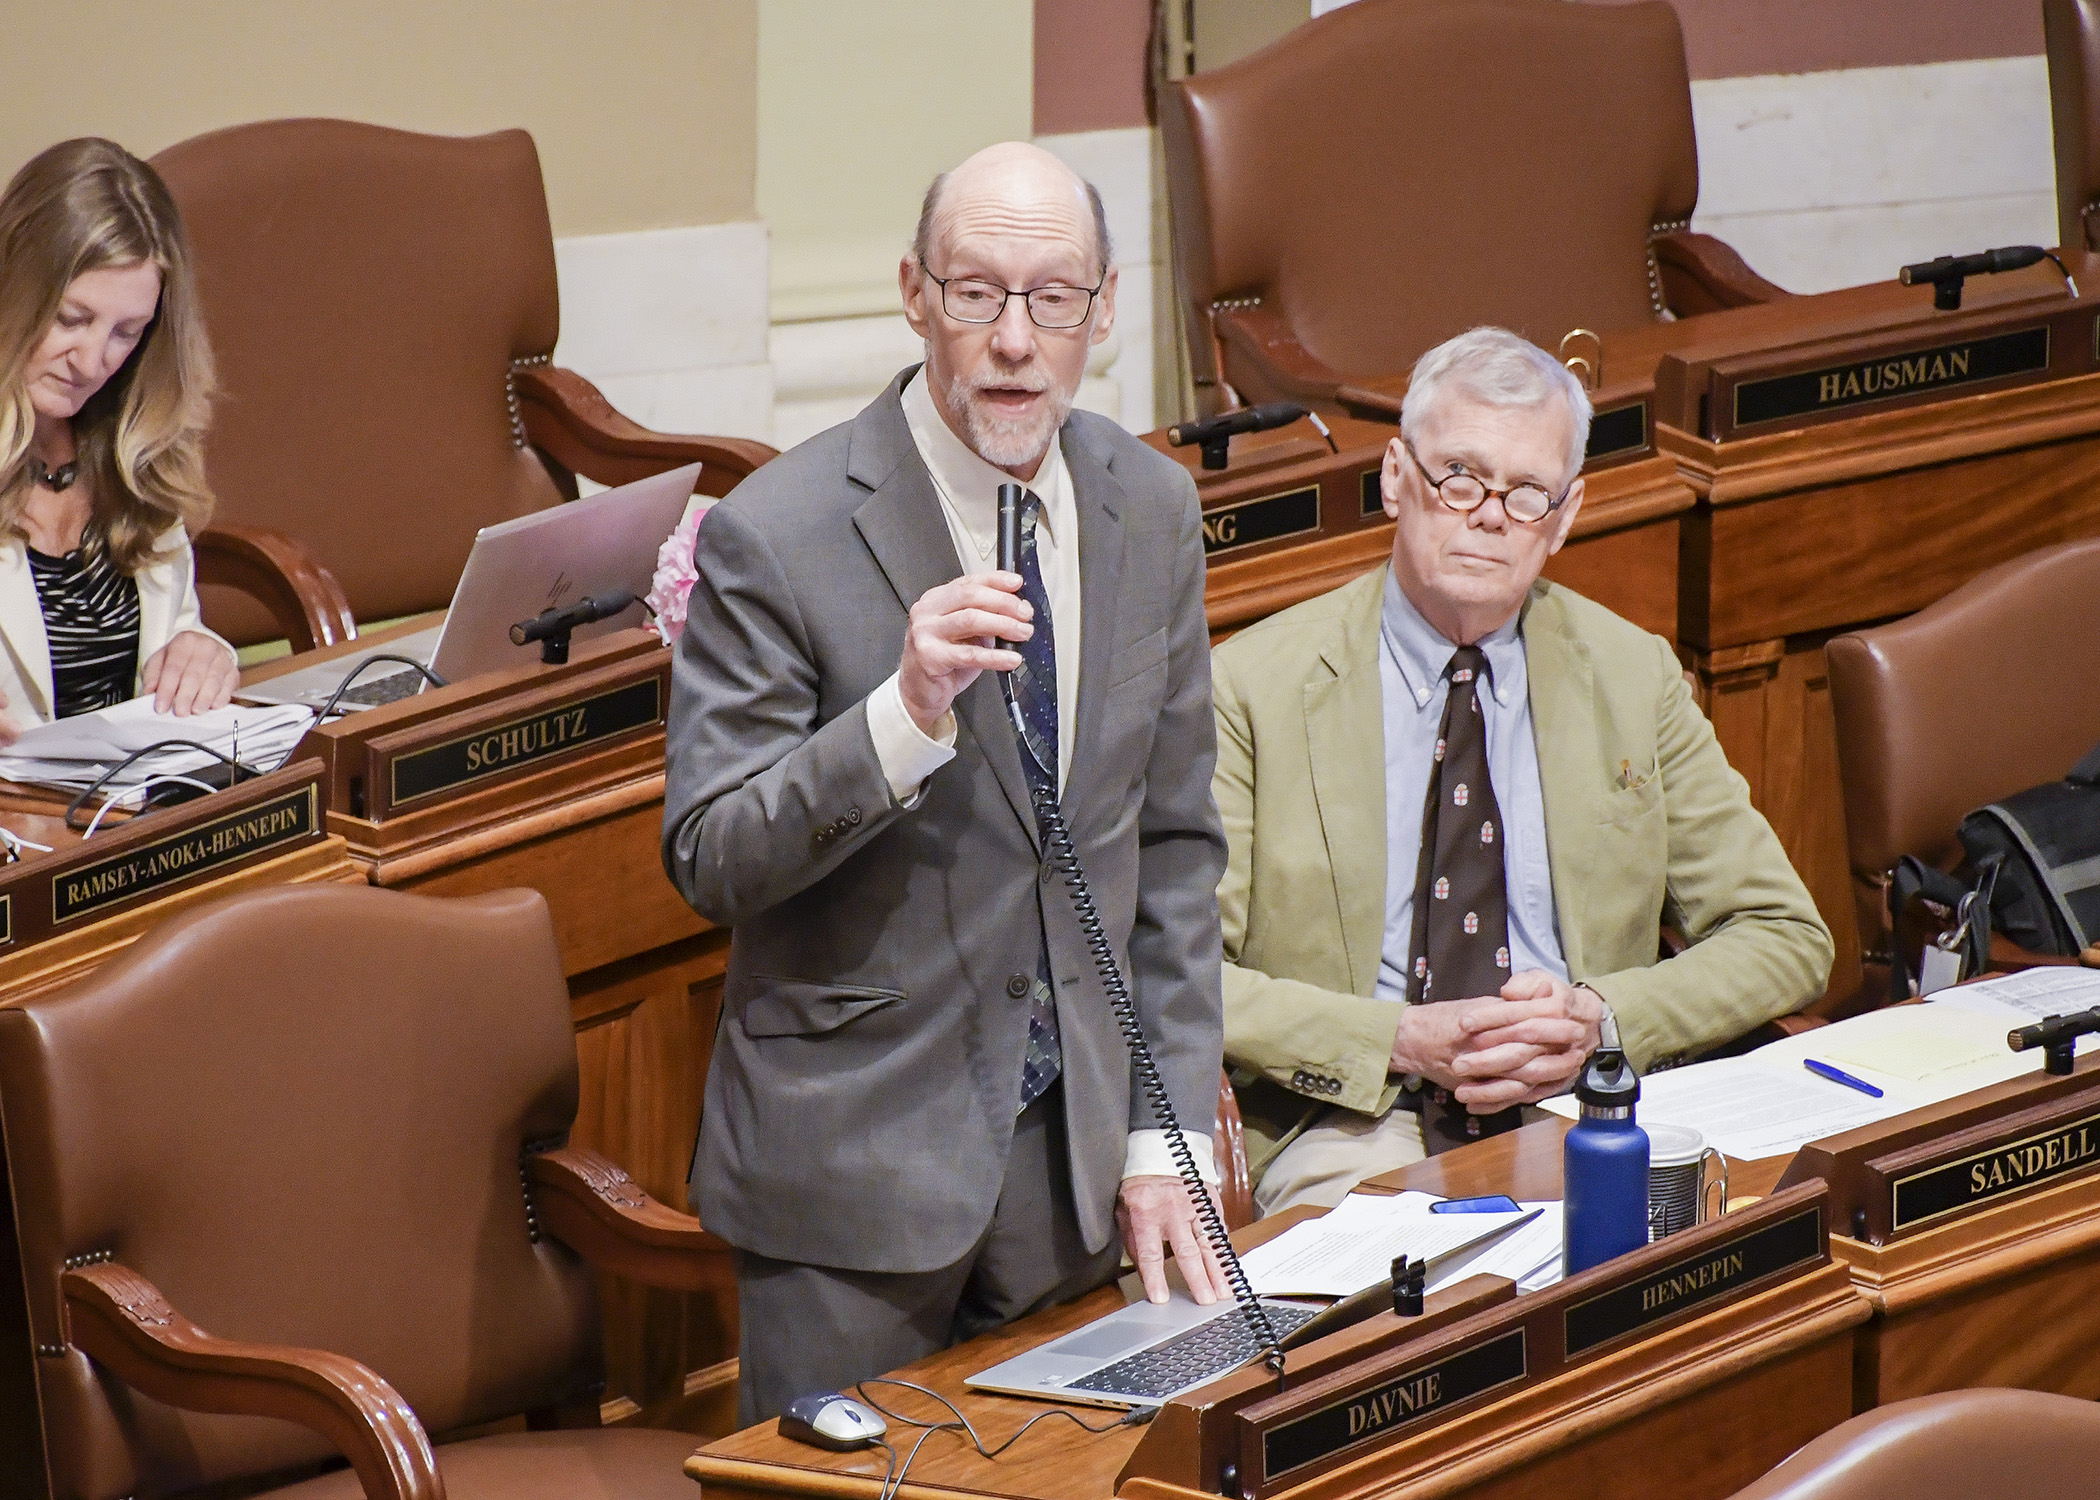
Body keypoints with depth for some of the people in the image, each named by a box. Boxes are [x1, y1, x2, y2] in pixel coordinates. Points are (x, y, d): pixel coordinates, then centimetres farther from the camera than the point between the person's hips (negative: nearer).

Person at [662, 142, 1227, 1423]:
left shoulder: (1153, 509, 3)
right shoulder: (775, 537, -15)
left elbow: (1176, 839, 8)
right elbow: (709, 862, -15)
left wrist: (1169, 1138, 2)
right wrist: (905, 714, -31)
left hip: (1074, 1142, 5)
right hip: (854, 1158, -5)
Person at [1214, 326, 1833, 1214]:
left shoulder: (1632, 678, 12)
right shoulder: (1253, 688, 2)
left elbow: (1785, 940, 12)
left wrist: (1602, 1017, -7)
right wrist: (1402, 1042, -17)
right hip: (1353, 1128, -3)